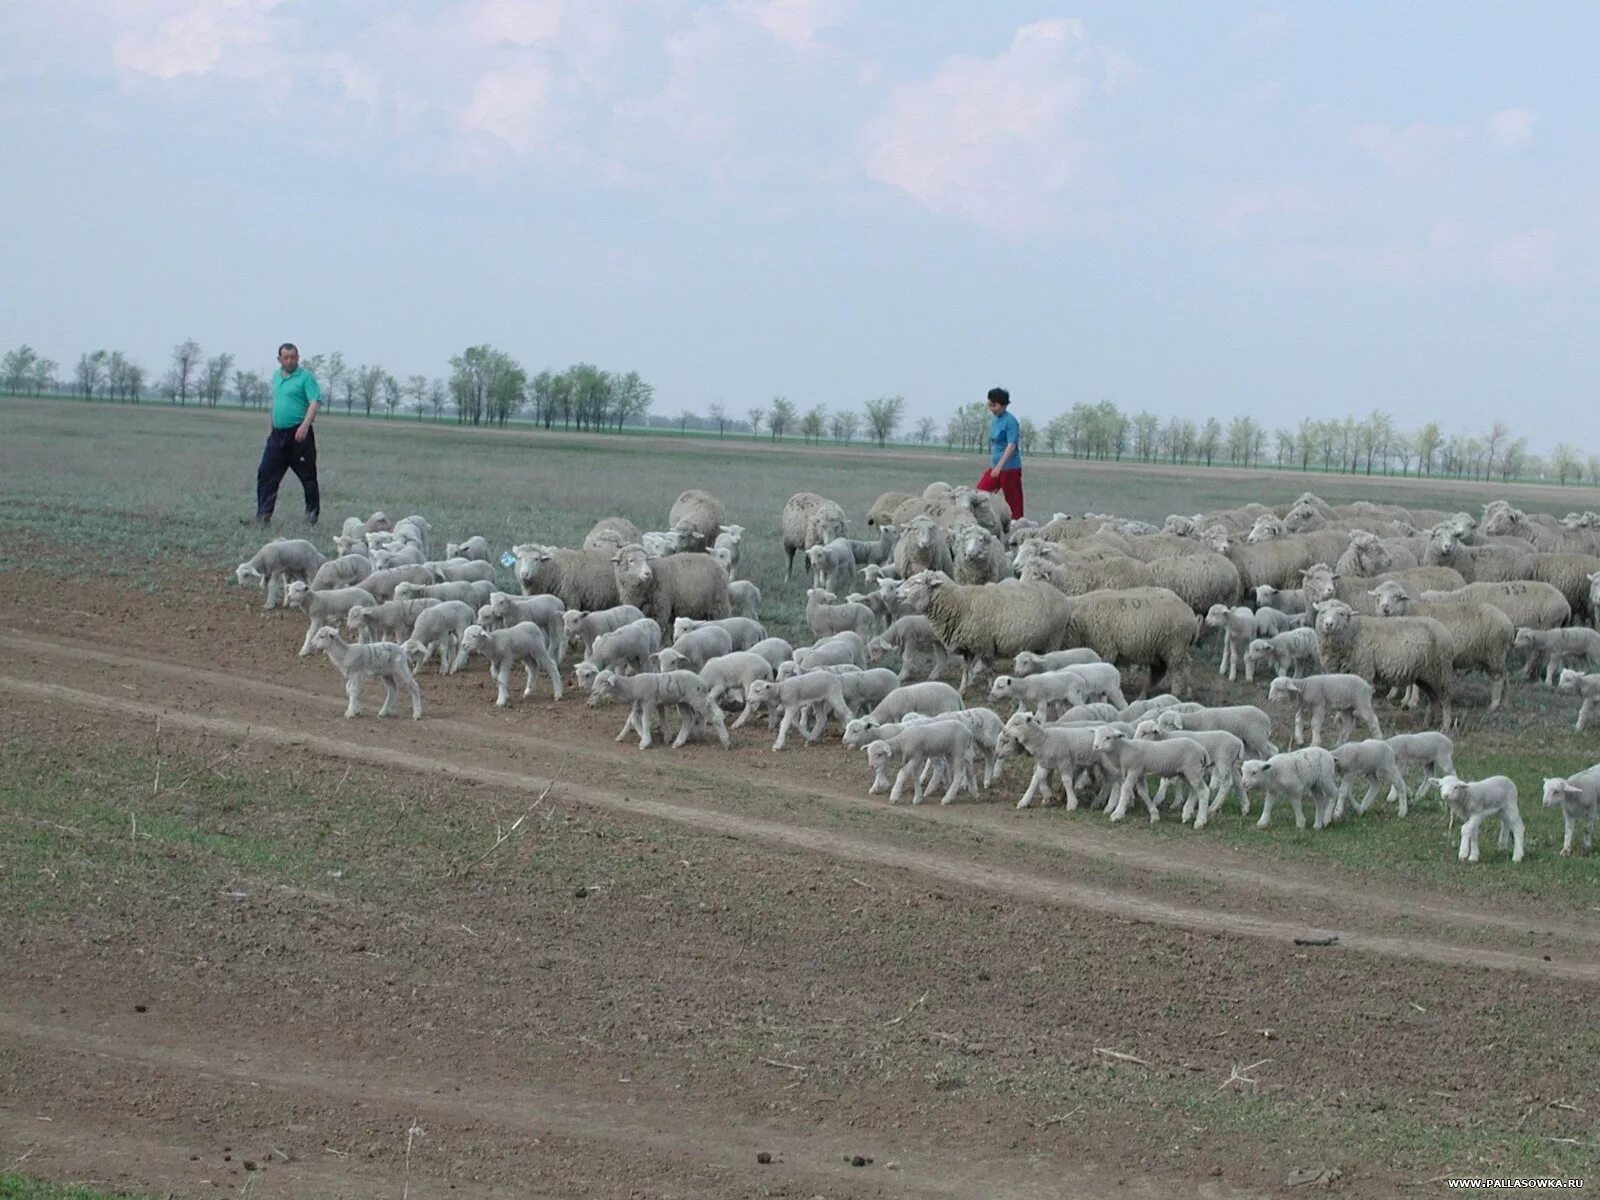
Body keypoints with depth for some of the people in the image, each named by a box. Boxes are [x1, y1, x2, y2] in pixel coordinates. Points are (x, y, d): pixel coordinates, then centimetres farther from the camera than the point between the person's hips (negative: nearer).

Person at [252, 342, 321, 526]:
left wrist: (305, 425, -30)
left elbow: (315, 402, -17)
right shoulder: (276, 376, 15)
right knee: (266, 474, 0)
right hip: (278, 434, 7)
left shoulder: (306, 377, -8)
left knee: (307, 476, 2)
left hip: (299, 435, -7)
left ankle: (312, 514, 13)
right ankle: (263, 515, 0)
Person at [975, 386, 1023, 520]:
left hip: (1009, 468, -9)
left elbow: (1011, 446, -22)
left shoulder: (1010, 421, -14)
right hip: (995, 466, 9)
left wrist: (999, 466, -29)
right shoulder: (994, 419, 11)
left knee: (1014, 503, -4)